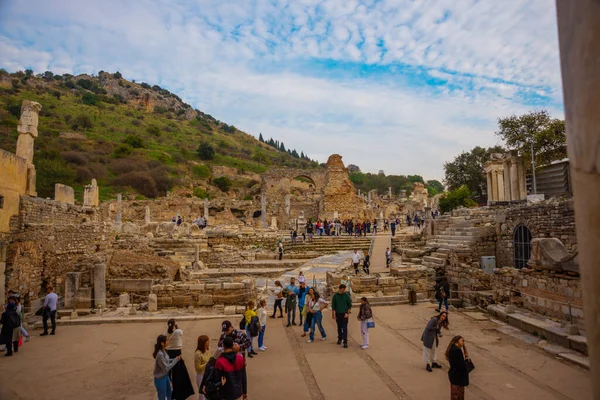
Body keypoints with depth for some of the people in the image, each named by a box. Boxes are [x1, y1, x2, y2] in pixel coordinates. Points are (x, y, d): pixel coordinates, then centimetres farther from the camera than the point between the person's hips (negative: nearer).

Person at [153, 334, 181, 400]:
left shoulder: (163, 351, -4)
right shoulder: (160, 354, -31)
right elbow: (166, 368, -25)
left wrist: (175, 359, -3)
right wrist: (175, 360, -18)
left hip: (166, 376, 9)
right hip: (160, 379, -9)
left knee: (169, 393, 26)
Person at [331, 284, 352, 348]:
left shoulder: (347, 295, -4)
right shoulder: (335, 295, -1)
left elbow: (350, 305, 0)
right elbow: (333, 305, 4)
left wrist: (348, 313, -8)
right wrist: (333, 314, 3)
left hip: (345, 314, -2)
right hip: (338, 314, 2)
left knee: (345, 328, -5)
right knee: (339, 327, 13)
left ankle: (345, 342, -3)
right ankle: (339, 339, 30)